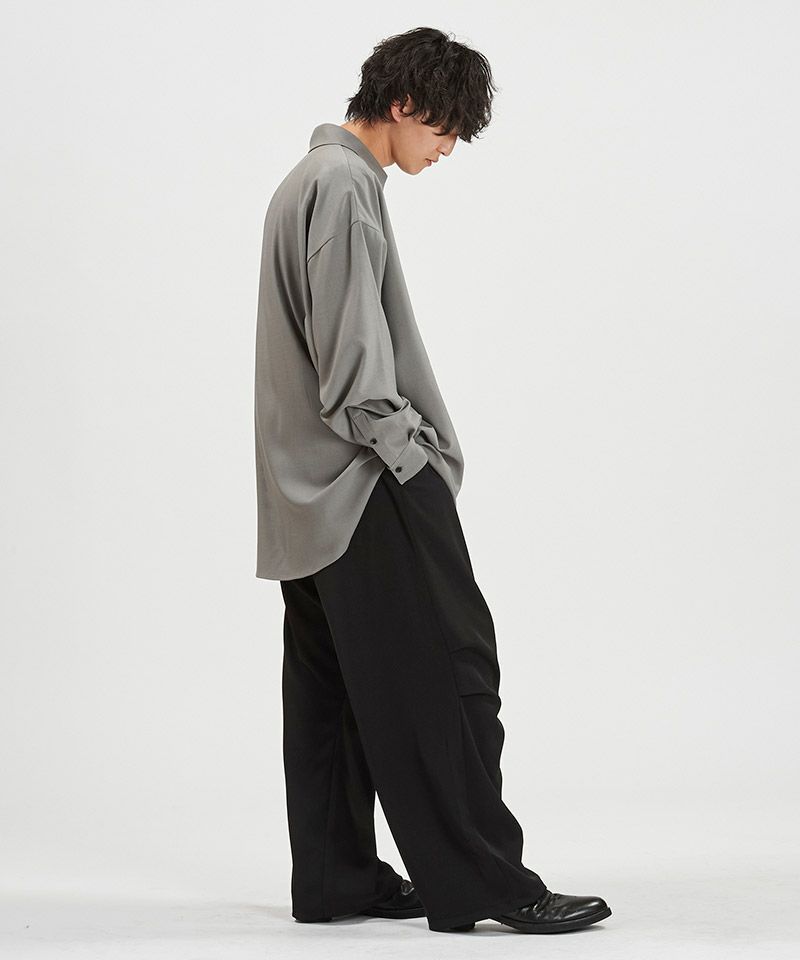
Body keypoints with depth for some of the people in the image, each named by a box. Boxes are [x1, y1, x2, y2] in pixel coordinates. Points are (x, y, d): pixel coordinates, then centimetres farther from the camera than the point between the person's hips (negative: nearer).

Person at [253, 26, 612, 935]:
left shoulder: (308, 178, 20)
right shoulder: (344, 184, -12)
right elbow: (351, 345, -19)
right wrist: (402, 448, -14)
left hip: (310, 489, 11)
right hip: (369, 483, -11)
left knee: (332, 687, 10)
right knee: (447, 668, -8)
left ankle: (334, 876, 14)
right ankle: (481, 880, -7)